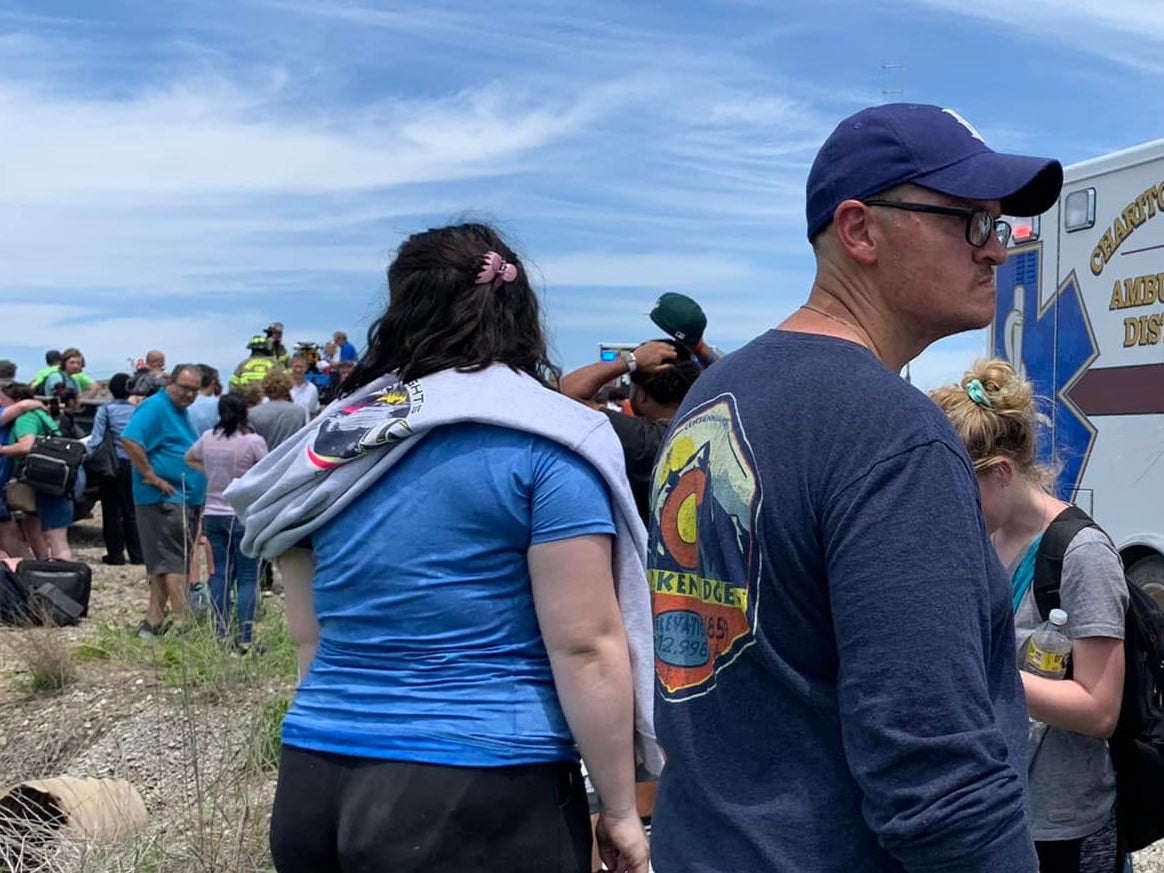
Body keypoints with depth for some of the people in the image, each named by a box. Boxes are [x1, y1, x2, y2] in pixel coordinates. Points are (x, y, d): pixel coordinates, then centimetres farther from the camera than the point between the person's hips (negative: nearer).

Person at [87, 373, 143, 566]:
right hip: (132, 464, 3)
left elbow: (96, 440, -13)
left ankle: (115, 554, 8)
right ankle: (137, 554, 12)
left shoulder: (105, 410, -5)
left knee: (112, 511, 5)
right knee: (131, 511, 11)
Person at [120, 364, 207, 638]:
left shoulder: (181, 411, 18)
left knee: (164, 564, 11)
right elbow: (130, 440, -25)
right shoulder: (155, 407, -12)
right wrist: (151, 477, -22)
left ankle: (153, 621, 17)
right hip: (165, 500, -10)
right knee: (174, 563, -9)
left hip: (188, 500, 10)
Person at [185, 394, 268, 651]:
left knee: (220, 574, 11)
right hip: (245, 516, -5)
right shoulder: (253, 441, -12)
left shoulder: (208, 438, 4)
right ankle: (244, 638, -3)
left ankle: (220, 635, 14)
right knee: (247, 577, 0)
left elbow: (189, 458, 23)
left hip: (213, 515, 5)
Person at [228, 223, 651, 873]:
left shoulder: (332, 436, 7)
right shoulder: (545, 439, -10)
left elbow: (308, 631, 13)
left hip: (315, 781, 5)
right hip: (481, 801, -5)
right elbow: (585, 646, -13)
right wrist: (621, 808, -5)